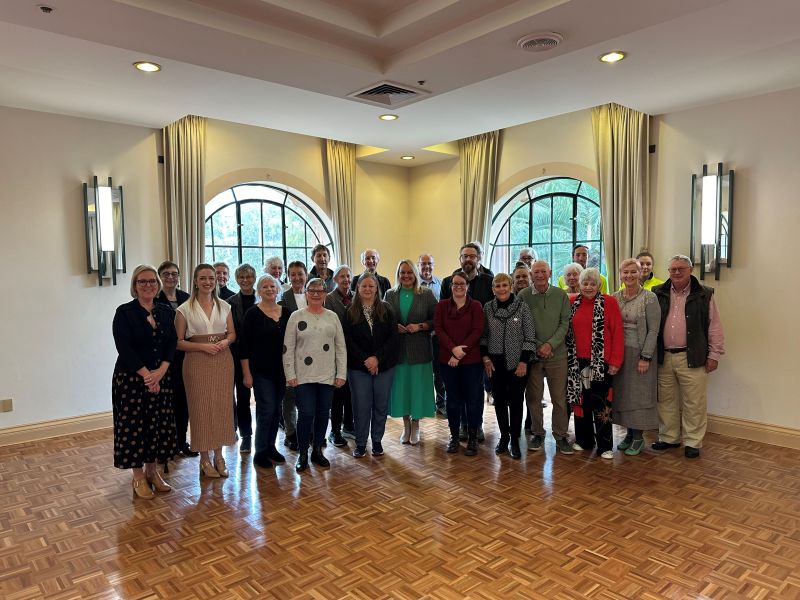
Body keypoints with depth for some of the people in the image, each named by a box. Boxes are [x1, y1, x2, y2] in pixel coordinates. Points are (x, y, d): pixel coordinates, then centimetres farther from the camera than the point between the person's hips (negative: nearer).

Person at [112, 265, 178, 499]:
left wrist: (161, 371, -12)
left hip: (161, 377, 4)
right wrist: (146, 375, -16)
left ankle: (152, 471, 25)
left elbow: (172, 344, 3)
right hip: (131, 379, -4)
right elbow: (124, 348, -13)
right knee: (134, 425, 3)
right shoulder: (124, 312, -6)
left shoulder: (166, 312, 7)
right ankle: (138, 477, 17)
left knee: (159, 424, 9)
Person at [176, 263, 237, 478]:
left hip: (223, 360, 3)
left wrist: (225, 342, -9)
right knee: (201, 408, 2)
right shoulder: (185, 309, -2)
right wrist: (203, 346, -16)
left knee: (222, 407, 7)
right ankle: (204, 459, 16)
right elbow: (179, 342, -3)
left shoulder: (224, 306, 6)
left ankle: (219, 455, 21)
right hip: (197, 362, -3)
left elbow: (232, 333, 13)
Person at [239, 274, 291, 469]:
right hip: (261, 371, -4)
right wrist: (246, 373, -11)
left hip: (281, 370, 5)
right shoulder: (252, 314, -6)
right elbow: (244, 345, -7)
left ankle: (270, 447, 26)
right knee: (266, 409, -6)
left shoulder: (286, 313, 5)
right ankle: (260, 452, 9)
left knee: (276, 410, 11)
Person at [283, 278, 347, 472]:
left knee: (323, 414, 9)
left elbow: (341, 347, 6)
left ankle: (317, 451, 25)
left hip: (327, 376, 3)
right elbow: (288, 348, -1)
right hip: (304, 376, -2)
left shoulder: (332, 317, 6)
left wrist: (341, 373, 1)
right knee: (306, 414, -4)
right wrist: (290, 374, -7)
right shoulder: (296, 316, 0)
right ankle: (303, 454, 13)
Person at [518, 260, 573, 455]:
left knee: (560, 398, 4)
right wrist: (537, 347, -9)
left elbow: (565, 323, 0)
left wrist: (550, 344, -12)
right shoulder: (523, 296, -1)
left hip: (557, 354, 0)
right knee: (533, 397, 8)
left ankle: (561, 436, 18)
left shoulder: (561, 295, 3)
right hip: (531, 353, 0)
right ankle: (537, 434, 23)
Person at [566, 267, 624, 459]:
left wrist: (615, 362, -11)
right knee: (581, 400, 12)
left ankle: (605, 446, 13)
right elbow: (567, 332, 15)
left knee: (600, 404, 1)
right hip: (578, 362, 4)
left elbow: (617, 333, -8)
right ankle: (584, 440, 26)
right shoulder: (573, 303, 7)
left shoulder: (609, 302, -5)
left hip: (601, 362, -4)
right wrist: (568, 357, 7)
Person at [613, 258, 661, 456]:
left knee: (638, 394, 2)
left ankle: (638, 437, 15)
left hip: (639, 354, -5)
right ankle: (629, 434, 23)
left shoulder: (649, 298, -8)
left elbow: (653, 330, -10)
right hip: (618, 353, 5)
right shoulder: (615, 298, 6)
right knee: (622, 393, 9)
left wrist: (645, 357, -14)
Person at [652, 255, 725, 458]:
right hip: (664, 357, 3)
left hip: (692, 358, -3)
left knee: (693, 403, 3)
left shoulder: (704, 295, -1)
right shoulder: (658, 294, 5)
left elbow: (714, 327, 0)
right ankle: (669, 438, 26)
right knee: (666, 401, 12)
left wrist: (714, 354, -3)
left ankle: (693, 442, 16)